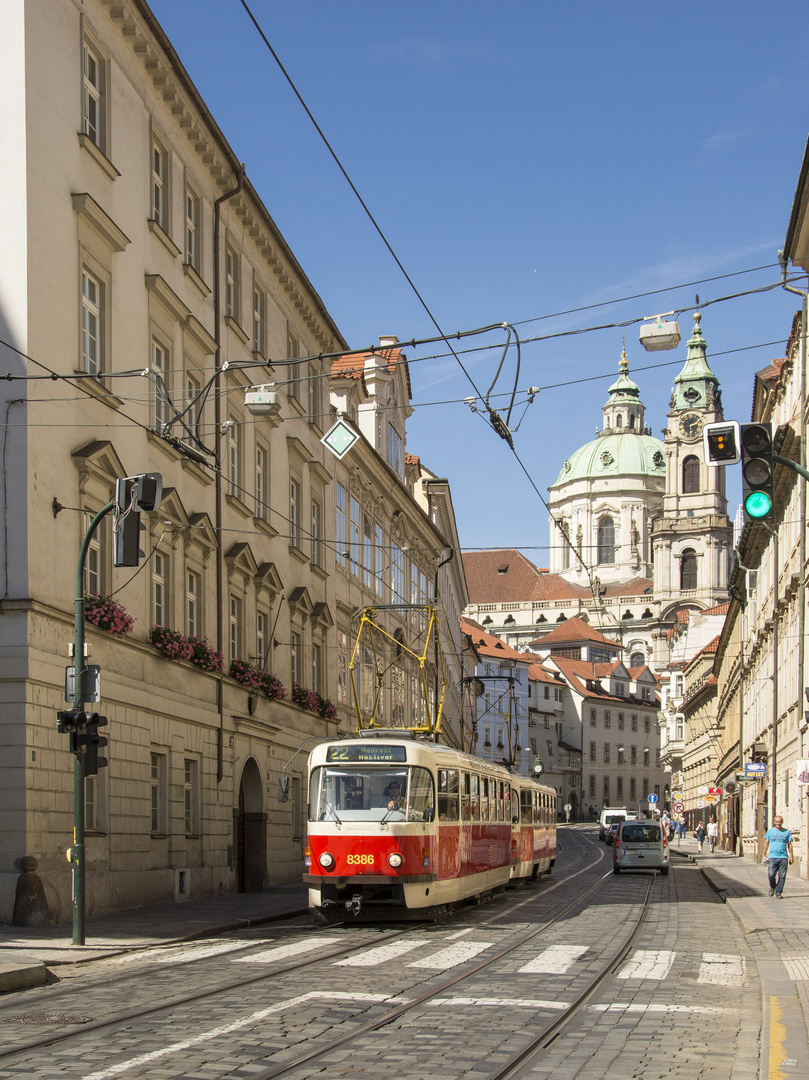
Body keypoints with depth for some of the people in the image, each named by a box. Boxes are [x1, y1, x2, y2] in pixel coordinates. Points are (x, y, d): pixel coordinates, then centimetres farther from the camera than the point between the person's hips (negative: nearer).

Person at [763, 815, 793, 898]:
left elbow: (789, 845, 11)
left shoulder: (787, 832, 9)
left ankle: (778, 892, 8)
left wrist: (791, 857, 5)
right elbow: (766, 844, 12)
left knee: (782, 876, -1)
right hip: (772, 857, 0)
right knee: (771, 874, -10)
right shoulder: (770, 831, 9)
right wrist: (764, 855, 6)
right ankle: (772, 887, 17)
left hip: (783, 857, 0)